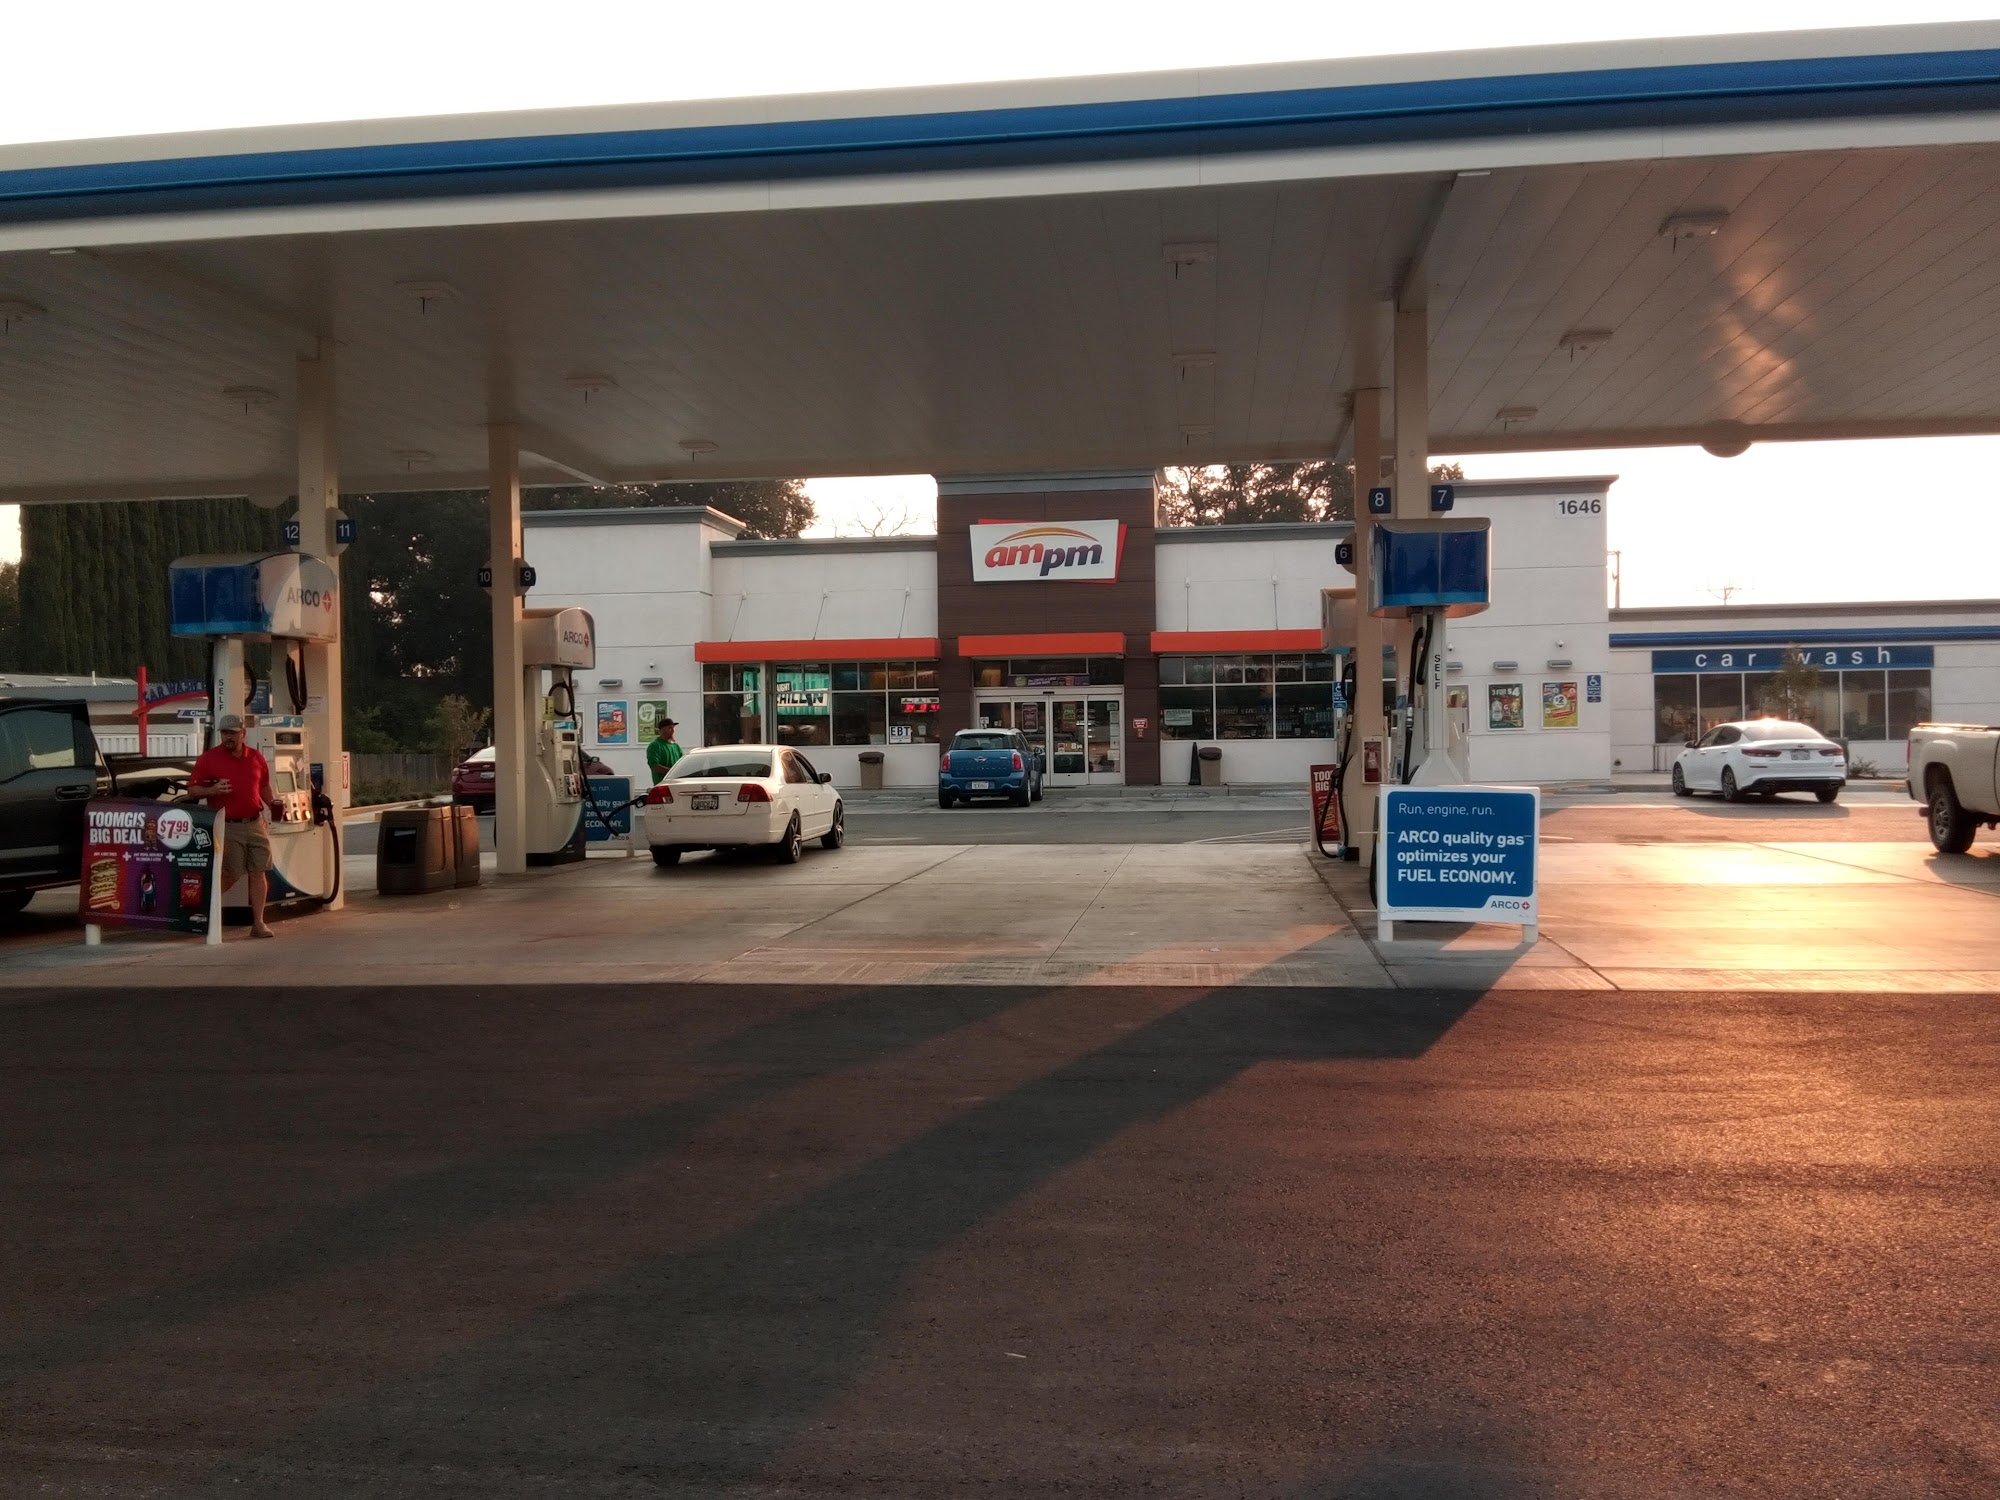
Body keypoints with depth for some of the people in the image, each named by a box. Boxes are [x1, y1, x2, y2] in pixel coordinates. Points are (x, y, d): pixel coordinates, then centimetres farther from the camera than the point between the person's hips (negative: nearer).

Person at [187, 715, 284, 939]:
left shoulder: (256, 757, 11)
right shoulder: (208, 758, -1)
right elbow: (192, 790, 0)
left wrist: (273, 804, 5)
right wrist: (213, 790, -18)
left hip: (255, 823, 4)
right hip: (228, 826, -4)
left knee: (258, 873, 1)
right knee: (231, 875, -2)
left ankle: (258, 923, 5)